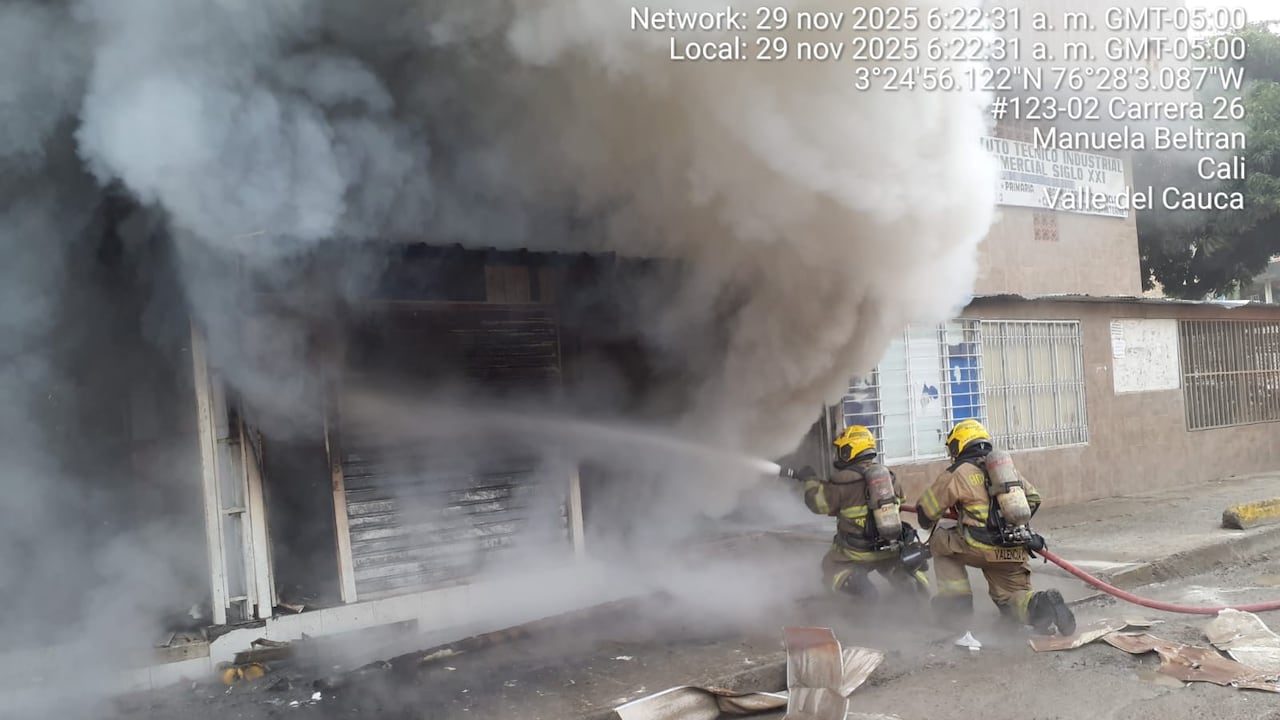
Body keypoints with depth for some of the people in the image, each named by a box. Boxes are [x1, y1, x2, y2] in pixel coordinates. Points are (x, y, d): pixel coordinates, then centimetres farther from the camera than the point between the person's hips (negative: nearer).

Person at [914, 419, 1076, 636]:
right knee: (1012, 597, 21)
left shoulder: (959, 473, 0)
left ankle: (956, 602, 12)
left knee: (940, 539, 19)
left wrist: (929, 523, 30)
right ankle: (1041, 604, -12)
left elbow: (925, 512, 6)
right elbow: (1033, 498, 28)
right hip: (1016, 551, 6)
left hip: (980, 548, -6)